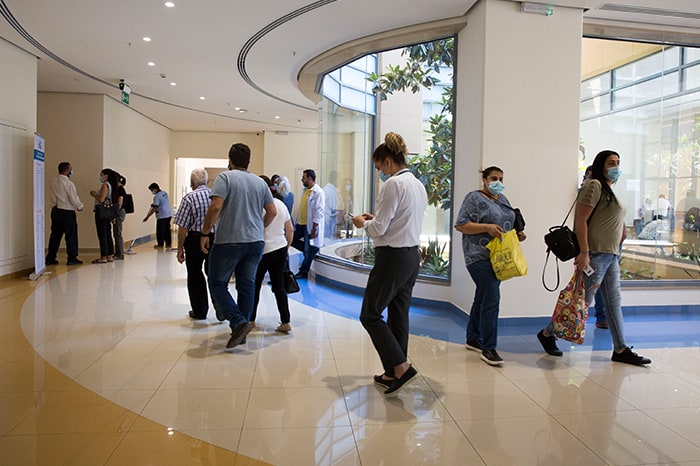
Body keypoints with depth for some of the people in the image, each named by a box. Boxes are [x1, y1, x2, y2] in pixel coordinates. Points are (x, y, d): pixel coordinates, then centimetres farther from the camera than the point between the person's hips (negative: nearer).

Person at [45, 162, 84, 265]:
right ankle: (72, 258, 4)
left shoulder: (53, 182, 8)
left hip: (55, 211, 7)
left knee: (55, 235, 13)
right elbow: (74, 199, -14)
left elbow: (53, 197, 12)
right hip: (67, 212, -7)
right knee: (71, 235, 2)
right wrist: (80, 207, 2)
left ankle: (50, 258, 16)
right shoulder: (68, 183, -14)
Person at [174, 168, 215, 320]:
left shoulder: (189, 198, -10)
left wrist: (180, 248, -3)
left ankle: (199, 311, 19)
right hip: (216, 239, 4)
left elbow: (183, 227, -11)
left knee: (195, 275, 10)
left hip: (195, 241, -4)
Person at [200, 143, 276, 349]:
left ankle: (238, 323, -10)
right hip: (256, 241, 6)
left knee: (217, 284, 5)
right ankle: (242, 330, 17)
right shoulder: (260, 182, 11)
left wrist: (205, 233, -7)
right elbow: (272, 212, 13)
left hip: (229, 241, -5)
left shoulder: (225, 177, -5)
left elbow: (215, 207, -17)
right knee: (247, 285, 11)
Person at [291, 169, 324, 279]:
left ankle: (303, 272, 17)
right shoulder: (306, 190, 12)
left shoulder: (318, 192, -15)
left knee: (308, 251, 3)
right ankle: (312, 250, 27)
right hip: (300, 224, 9)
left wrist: (314, 229, -21)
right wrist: (297, 222, 15)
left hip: (310, 225, -9)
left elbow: (319, 212, -19)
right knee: (291, 240, 16)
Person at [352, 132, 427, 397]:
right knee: (398, 315, 15)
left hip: (392, 258, -9)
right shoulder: (418, 185, 12)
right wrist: (375, 219, 15)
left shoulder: (393, 184, -17)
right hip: (412, 256, 10)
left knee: (370, 315, 3)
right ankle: (394, 373, 25)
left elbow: (379, 229, -17)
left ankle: (401, 367, -1)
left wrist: (363, 223, 3)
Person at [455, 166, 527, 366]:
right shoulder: (474, 198, -6)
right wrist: (487, 227, -20)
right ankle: (488, 348, -6)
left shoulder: (503, 199, 18)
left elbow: (507, 224, 27)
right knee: (491, 299, -13)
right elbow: (460, 225, -12)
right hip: (480, 256, -8)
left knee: (482, 298, 15)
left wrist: (517, 234, 7)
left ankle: (473, 339, 26)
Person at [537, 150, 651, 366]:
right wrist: (584, 253, -23)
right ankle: (547, 333, 12)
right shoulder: (594, 185, -10)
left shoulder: (609, 190, 19)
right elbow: (580, 220, -18)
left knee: (613, 303, 11)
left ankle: (621, 350, 18)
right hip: (595, 255, -10)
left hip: (611, 256, 10)